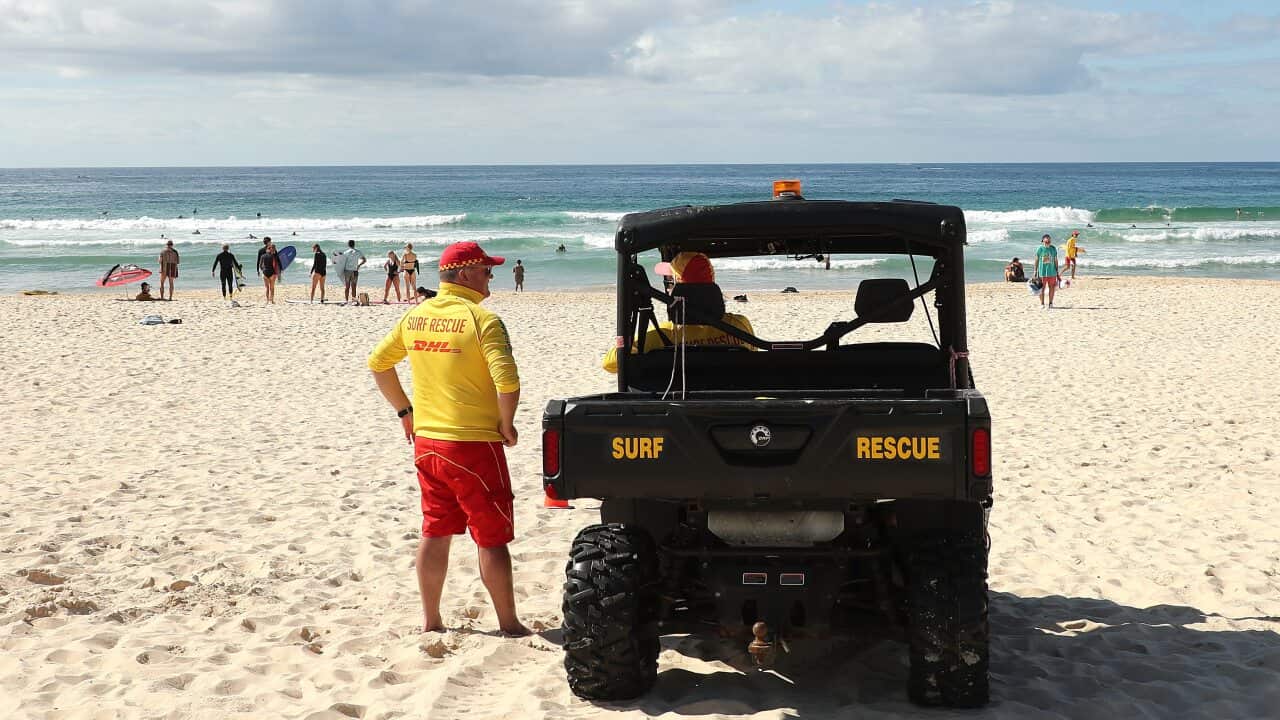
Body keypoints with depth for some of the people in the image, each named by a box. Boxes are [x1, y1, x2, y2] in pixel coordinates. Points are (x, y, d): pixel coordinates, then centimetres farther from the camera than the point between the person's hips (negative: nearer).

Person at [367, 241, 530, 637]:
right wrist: (506, 425, -9)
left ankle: (431, 621, 22)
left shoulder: (415, 316, 6)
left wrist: (405, 410, 20)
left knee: (434, 532, 15)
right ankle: (509, 626, 9)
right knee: (492, 538, 3)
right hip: (474, 444, -6)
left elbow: (378, 361, 16)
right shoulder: (482, 318, -15)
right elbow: (507, 381, -24)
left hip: (426, 441, 6)